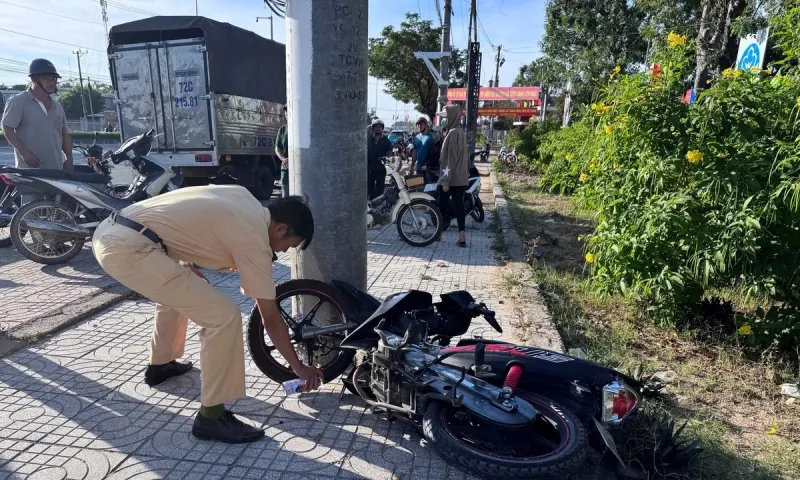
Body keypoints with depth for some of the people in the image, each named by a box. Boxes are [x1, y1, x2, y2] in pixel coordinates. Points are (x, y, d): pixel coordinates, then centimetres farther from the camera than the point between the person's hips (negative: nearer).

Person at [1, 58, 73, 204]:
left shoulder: (57, 106, 17)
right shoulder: (18, 102, -2)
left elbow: (65, 134, 20)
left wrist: (69, 159, 10)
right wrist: (24, 152, -17)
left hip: (56, 170, 6)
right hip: (30, 170, -6)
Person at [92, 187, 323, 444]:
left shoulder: (242, 196, 13)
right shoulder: (254, 241, -8)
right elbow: (271, 319, -2)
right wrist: (298, 367, 9)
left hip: (109, 233, 10)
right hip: (128, 249, -10)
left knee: (178, 289, 34)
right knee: (224, 316, -10)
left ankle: (160, 364, 49)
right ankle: (211, 416, 3)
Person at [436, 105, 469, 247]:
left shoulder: (453, 133, -15)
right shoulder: (461, 131, 14)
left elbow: (450, 158, -19)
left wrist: (445, 180, -20)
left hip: (451, 178, -8)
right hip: (461, 177, 8)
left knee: (441, 205, 5)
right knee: (458, 205, 5)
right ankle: (462, 237, 2)